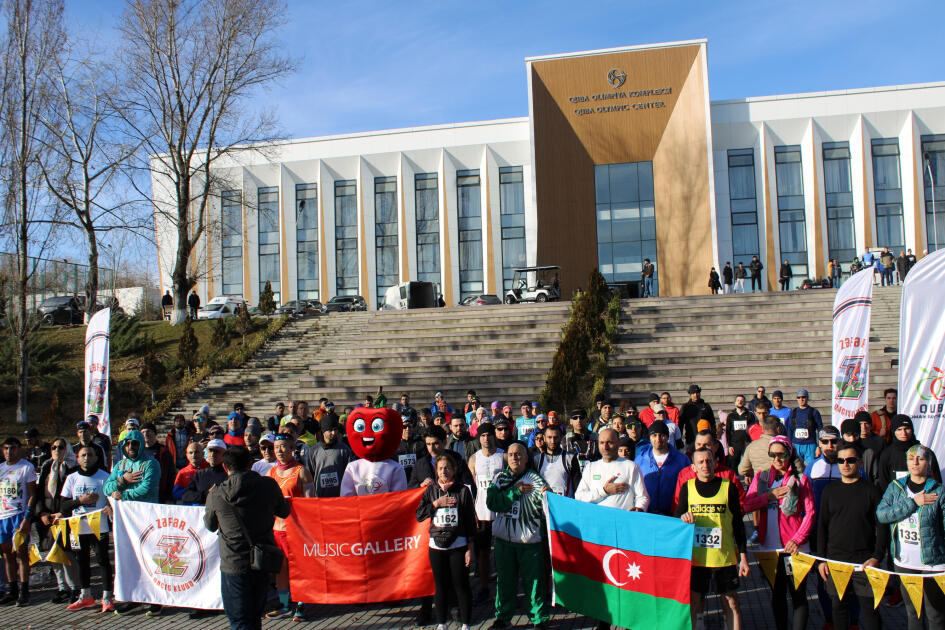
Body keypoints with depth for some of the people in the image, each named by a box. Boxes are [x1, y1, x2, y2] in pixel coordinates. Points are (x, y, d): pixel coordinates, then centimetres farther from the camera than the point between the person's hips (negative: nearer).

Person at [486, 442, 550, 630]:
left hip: (529, 540, -3)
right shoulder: (500, 477, 7)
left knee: (533, 580, 2)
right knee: (505, 580, 12)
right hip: (504, 538, 3)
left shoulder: (534, 479, -1)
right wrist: (516, 491, -12)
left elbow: (539, 505, -11)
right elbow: (492, 502, -8)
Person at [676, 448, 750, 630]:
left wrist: (743, 557, 3)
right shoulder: (687, 487, 5)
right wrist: (683, 517, -14)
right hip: (695, 556, 1)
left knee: (731, 602, 5)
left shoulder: (728, 487, 2)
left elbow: (738, 524, 6)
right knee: (693, 601, 5)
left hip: (725, 556, -1)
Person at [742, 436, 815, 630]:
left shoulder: (801, 479, -2)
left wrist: (797, 539, -16)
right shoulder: (761, 477, 9)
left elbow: (810, 513, -5)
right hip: (769, 546, 4)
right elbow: (747, 505, 0)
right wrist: (769, 495, -12)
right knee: (777, 595, 14)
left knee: (798, 595, 0)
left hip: (794, 548, -4)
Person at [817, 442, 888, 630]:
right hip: (835, 560, 2)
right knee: (839, 606, 7)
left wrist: (877, 557, -10)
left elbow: (882, 526, 0)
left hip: (864, 561, -2)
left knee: (869, 606, 0)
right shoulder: (830, 491, 8)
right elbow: (822, 526, 10)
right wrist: (821, 559, 4)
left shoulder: (871, 490, 1)